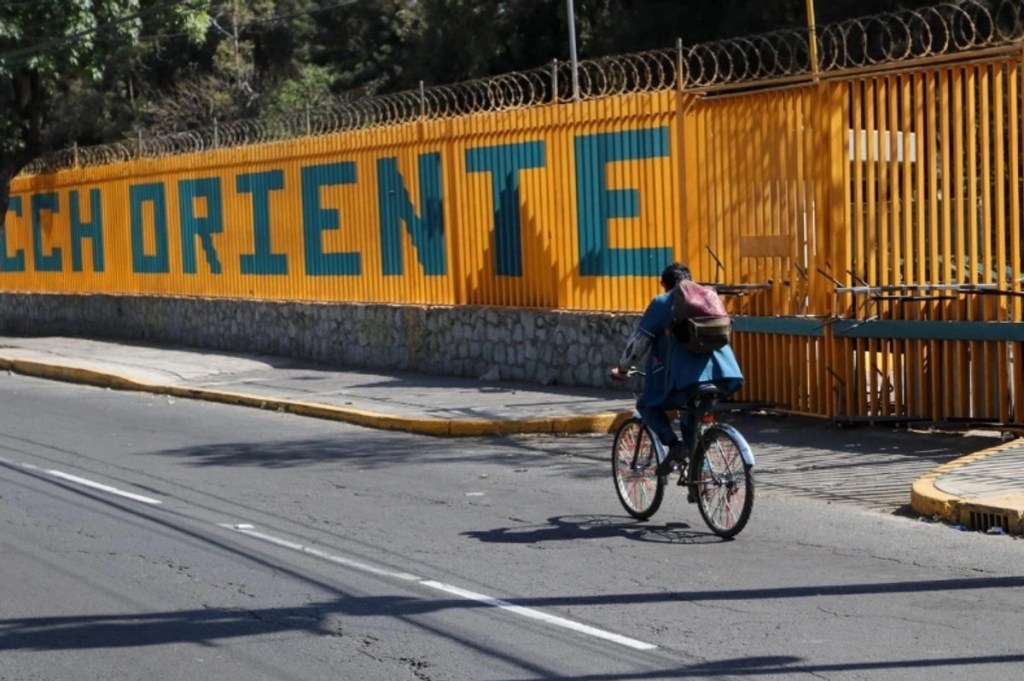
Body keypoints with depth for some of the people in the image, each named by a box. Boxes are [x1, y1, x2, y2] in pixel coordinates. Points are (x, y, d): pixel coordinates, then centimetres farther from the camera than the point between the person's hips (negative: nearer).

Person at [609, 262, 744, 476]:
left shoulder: (662, 303, 9)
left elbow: (639, 340, 7)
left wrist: (622, 368, 20)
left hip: (686, 377, -5)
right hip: (723, 374, 5)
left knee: (647, 405, 16)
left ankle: (674, 444, -6)